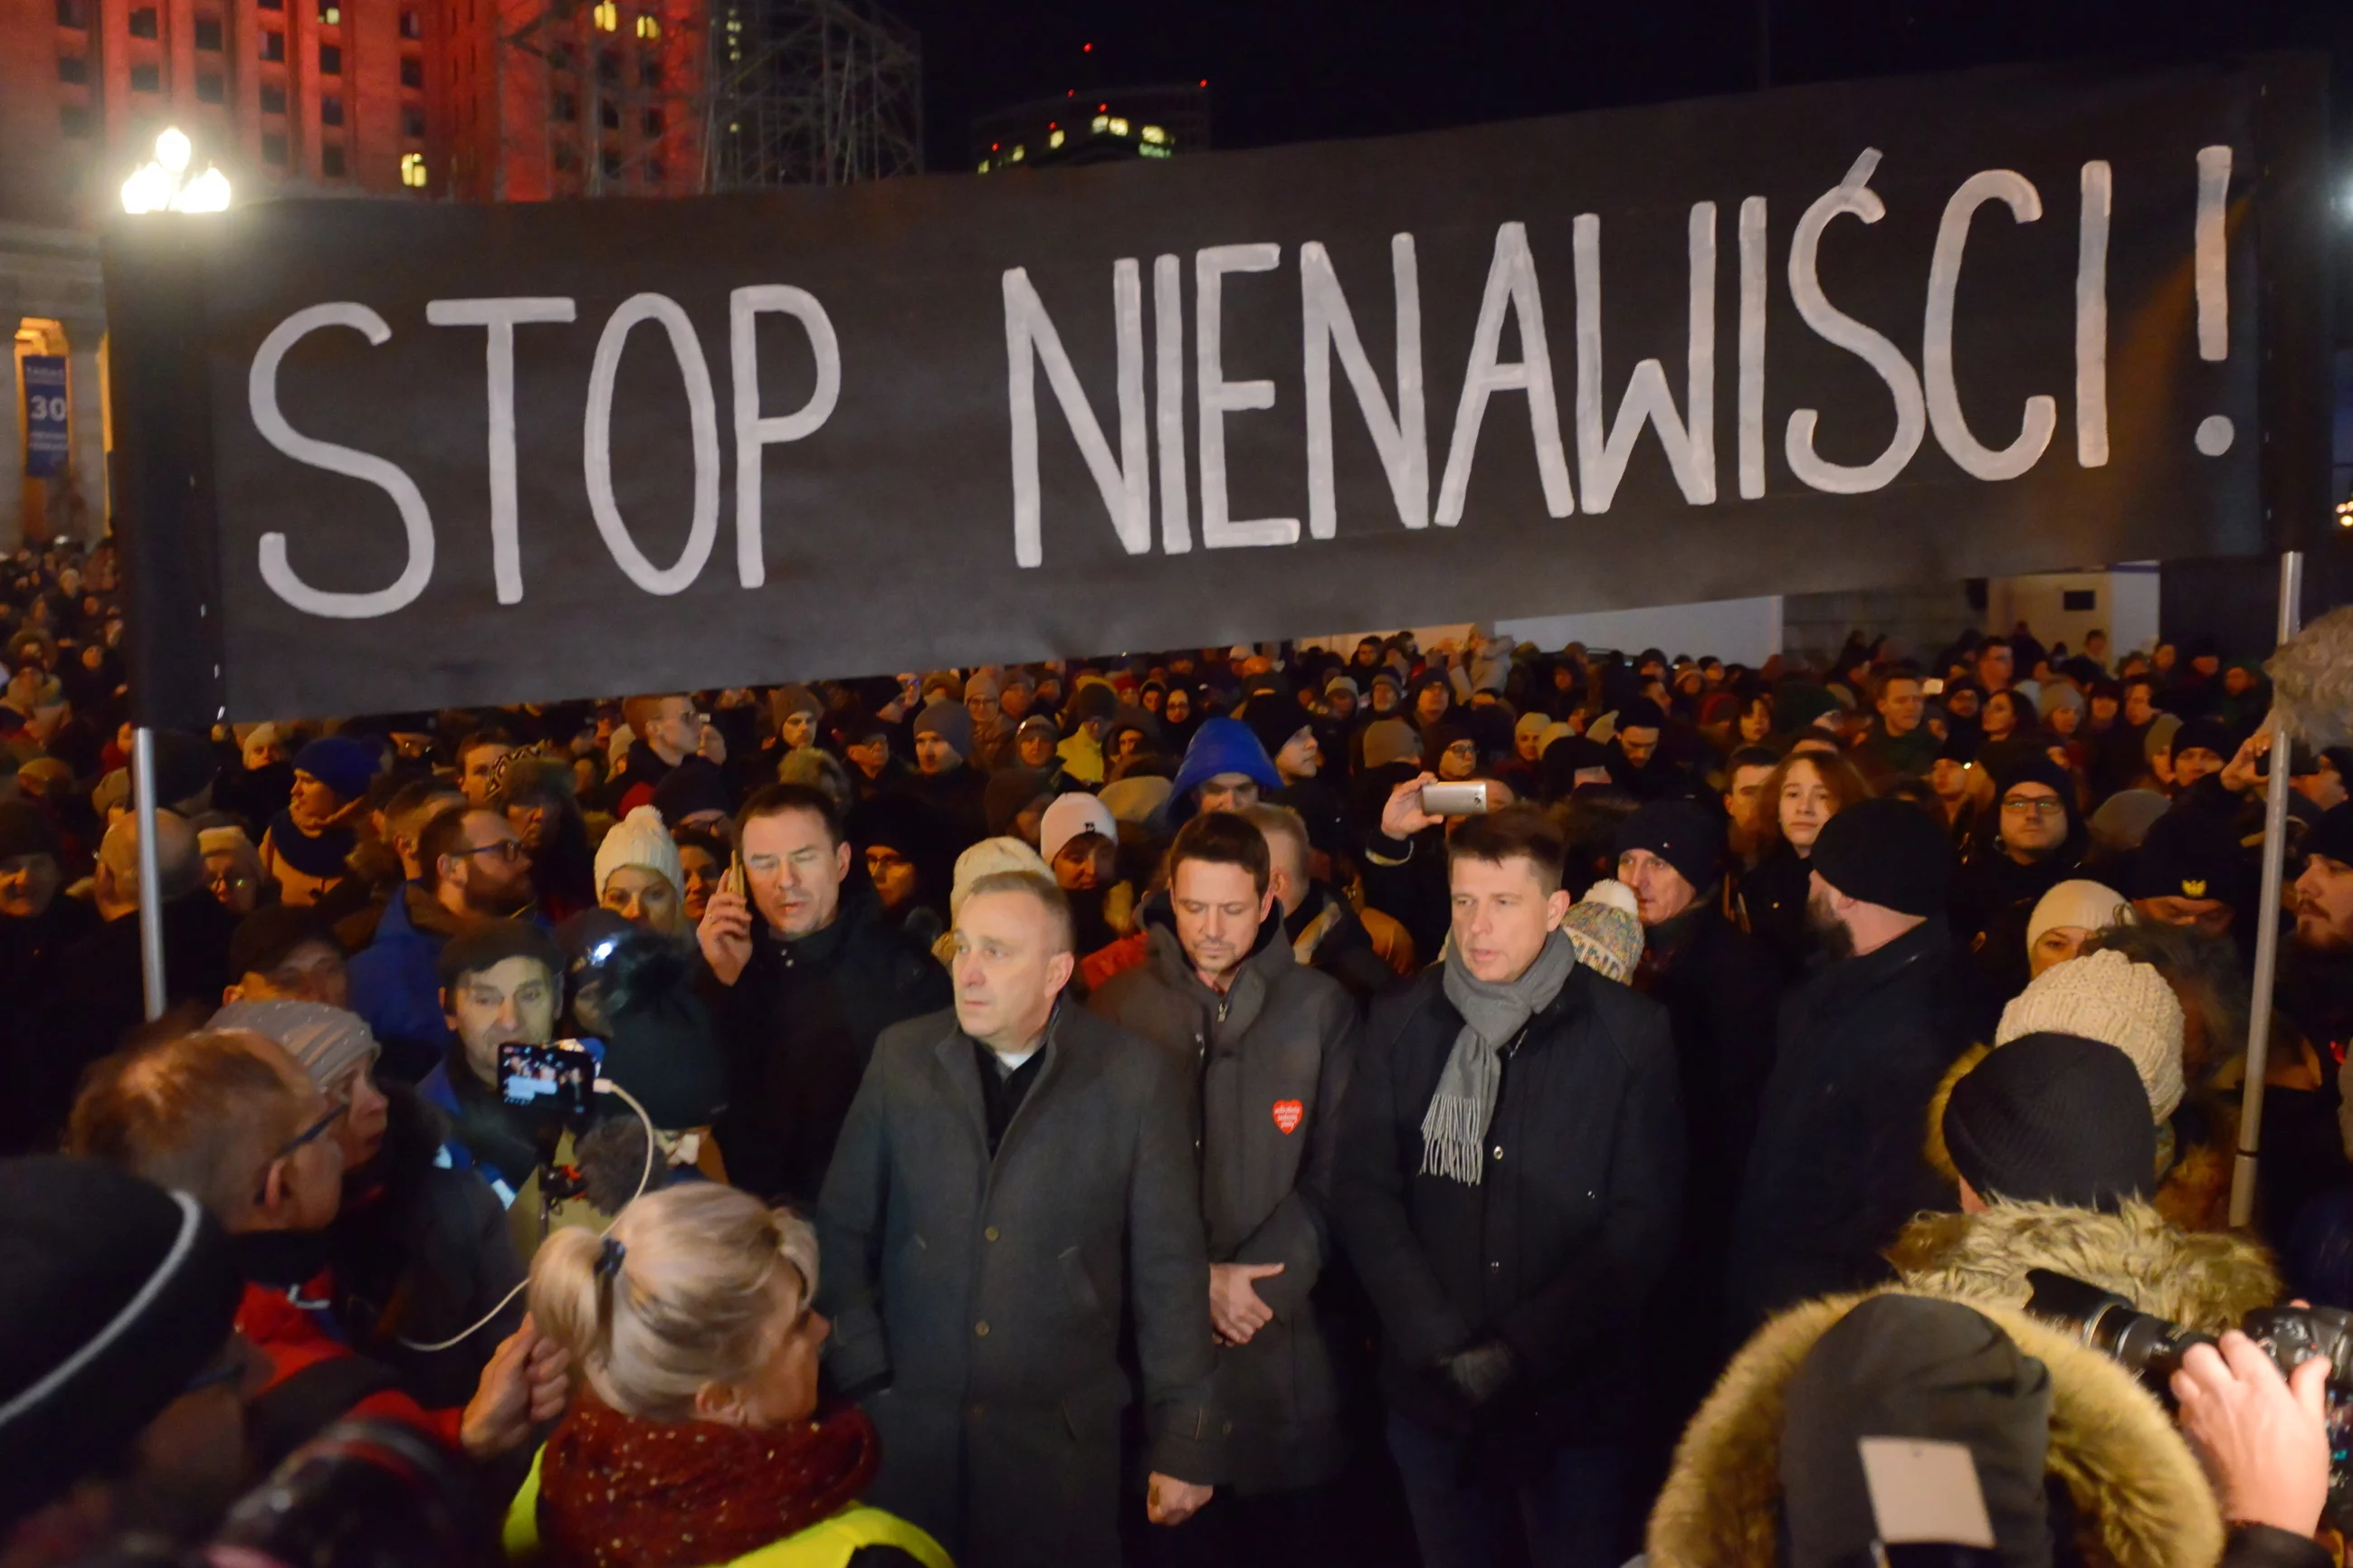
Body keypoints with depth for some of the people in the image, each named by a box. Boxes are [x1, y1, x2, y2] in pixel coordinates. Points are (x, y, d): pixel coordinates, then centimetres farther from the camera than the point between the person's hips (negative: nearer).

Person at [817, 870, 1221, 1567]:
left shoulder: (1134, 1078, -8)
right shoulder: (901, 1056, -2)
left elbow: (1169, 1266, -4)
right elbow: (844, 1228, 4)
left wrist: (1184, 1441, -3)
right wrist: (861, 1374, -3)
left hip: (1063, 1436, -2)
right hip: (909, 1426, 2)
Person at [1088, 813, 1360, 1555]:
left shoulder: (1321, 1008, 1)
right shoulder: (1119, 1006, 1)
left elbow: (1335, 1170, -2)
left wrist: (1256, 1278, -12)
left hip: (1285, 1332, 0)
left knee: (1291, 1533, 8)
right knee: (1171, 1536, 8)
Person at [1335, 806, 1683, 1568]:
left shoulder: (1629, 1034, -5)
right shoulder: (1401, 1023, 0)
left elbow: (1643, 1223, -7)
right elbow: (1363, 1189, -1)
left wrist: (1520, 1351, -13)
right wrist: (1438, 1344, -12)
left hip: (1572, 1391, -2)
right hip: (1431, 1392, 2)